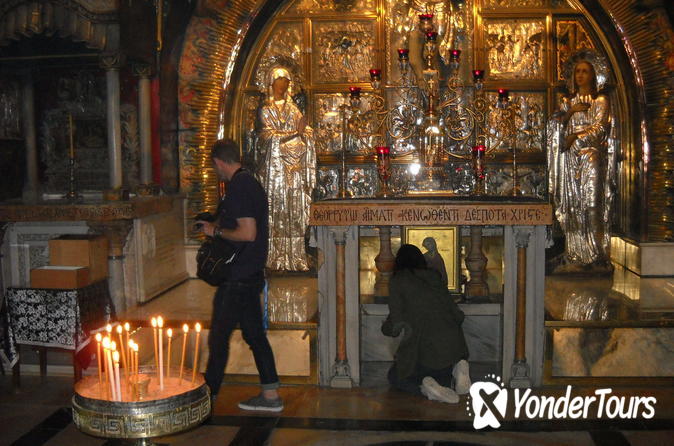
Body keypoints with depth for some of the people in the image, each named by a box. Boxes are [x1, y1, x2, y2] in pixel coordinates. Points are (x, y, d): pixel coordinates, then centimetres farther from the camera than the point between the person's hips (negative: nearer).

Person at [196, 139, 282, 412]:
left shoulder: (238, 187, -18)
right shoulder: (250, 182, 14)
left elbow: (248, 233, -25)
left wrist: (217, 231, -12)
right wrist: (214, 226, 20)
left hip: (237, 278, -10)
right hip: (251, 274, 10)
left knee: (218, 336, 2)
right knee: (254, 334, 13)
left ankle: (208, 396, 15)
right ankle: (270, 395, 19)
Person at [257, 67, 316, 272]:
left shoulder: (293, 108, 17)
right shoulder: (266, 109, 4)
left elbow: (306, 134, 8)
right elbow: (270, 136, -8)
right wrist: (295, 133, -14)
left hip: (294, 165, 4)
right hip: (275, 165, -4)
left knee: (294, 210, 2)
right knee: (277, 209, -6)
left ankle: (294, 257, 4)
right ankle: (277, 258, -3)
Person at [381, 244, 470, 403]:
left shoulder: (398, 281, 1)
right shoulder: (434, 277, 14)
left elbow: (396, 324, -2)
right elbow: (458, 315, 13)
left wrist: (385, 327, 21)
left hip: (425, 347, -5)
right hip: (453, 345, 5)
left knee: (394, 377, 22)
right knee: (442, 379, 34)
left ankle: (424, 386, -9)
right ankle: (456, 367, 0)